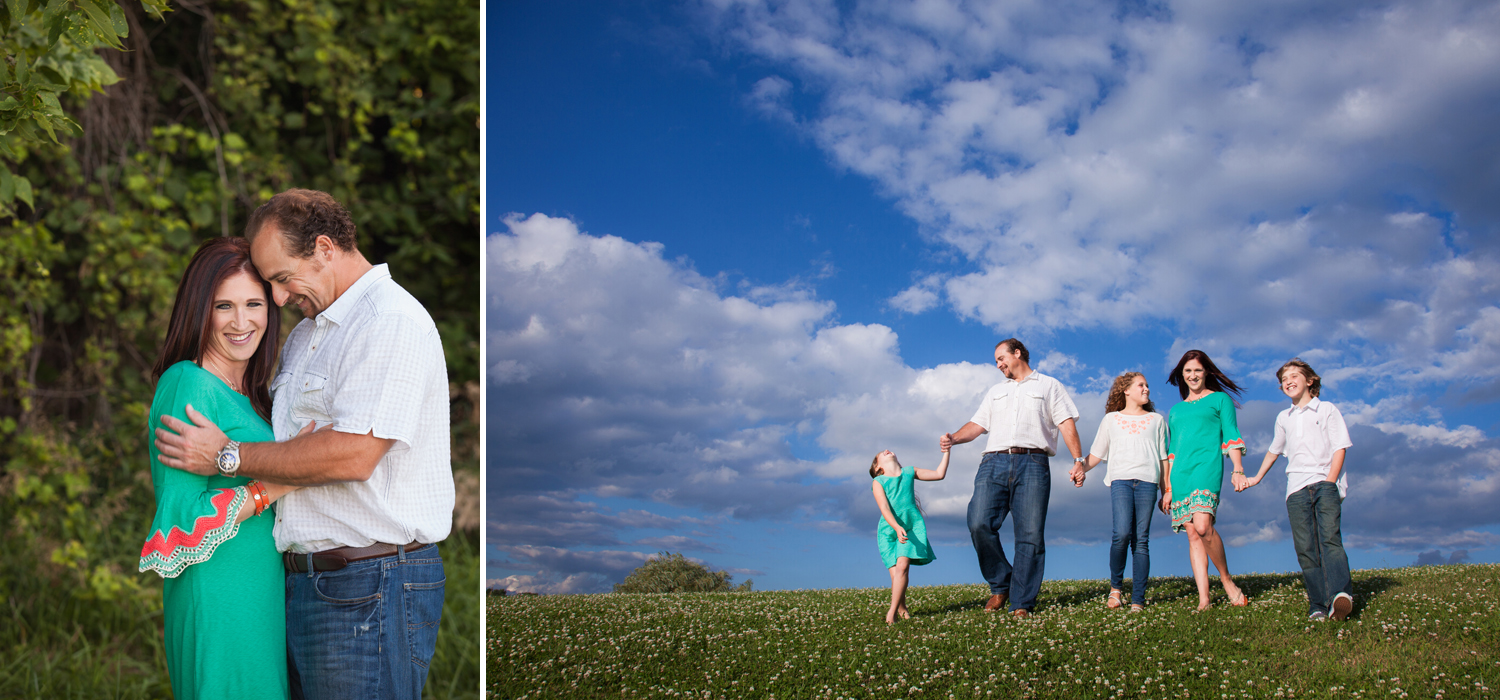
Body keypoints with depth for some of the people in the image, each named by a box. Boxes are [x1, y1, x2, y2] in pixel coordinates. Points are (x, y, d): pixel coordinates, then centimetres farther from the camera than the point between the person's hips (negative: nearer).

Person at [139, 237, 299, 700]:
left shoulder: (248, 393, 13)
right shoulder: (188, 384, -14)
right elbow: (183, 521, -20)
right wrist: (284, 479, -19)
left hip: (264, 597, 9)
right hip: (220, 604, -9)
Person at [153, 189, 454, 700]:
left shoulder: (392, 321, -12)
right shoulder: (304, 335, 20)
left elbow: (352, 455, -22)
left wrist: (227, 457, -12)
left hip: (367, 589, -9)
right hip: (302, 581, 9)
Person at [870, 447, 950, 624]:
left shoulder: (910, 473, 13)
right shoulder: (878, 482, 2)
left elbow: (939, 474, 19)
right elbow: (884, 508, -12)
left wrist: (946, 452, 13)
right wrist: (897, 527, -27)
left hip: (912, 526, 1)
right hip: (889, 530, -1)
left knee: (902, 565, -19)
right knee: (896, 574, -10)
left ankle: (892, 611, -17)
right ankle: (901, 608, 13)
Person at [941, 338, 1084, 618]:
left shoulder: (1049, 386, 18)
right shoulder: (996, 392, 31)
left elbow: (1067, 424, 8)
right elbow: (978, 424, 21)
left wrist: (1078, 460, -4)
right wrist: (953, 438, 1)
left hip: (1032, 463, -3)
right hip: (994, 462, 3)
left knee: (1030, 535, -8)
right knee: (980, 524, -16)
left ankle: (1021, 603, -6)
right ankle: (1000, 585, 0)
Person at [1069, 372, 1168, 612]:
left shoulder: (1156, 420, 22)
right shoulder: (1111, 419, 18)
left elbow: (1163, 458, 20)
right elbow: (1097, 453, 15)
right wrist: (1082, 468, -5)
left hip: (1147, 481, 1)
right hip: (1120, 479, -1)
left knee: (1141, 540, -5)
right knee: (1122, 533, -20)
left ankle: (1138, 599, -3)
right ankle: (1116, 586, 1)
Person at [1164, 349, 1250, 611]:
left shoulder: (1220, 399, 13)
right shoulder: (1176, 410, 24)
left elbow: (1231, 435, 5)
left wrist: (1238, 468, -9)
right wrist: (1167, 487, 17)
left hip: (1207, 465, -5)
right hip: (1181, 472, 5)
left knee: (1202, 526, -24)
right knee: (1192, 534, -2)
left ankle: (1226, 578, -4)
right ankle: (1203, 598, -6)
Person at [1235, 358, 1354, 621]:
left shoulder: (1327, 410, 9)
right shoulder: (1283, 418, 22)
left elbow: (1340, 447, 2)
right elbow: (1274, 450, 37)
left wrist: (1328, 483, -9)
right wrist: (1257, 478, 42)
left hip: (1326, 482, -4)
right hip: (1296, 487, 4)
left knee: (1329, 538, -23)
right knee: (1305, 549, -8)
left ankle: (1340, 594, -39)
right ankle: (1318, 606, -12)